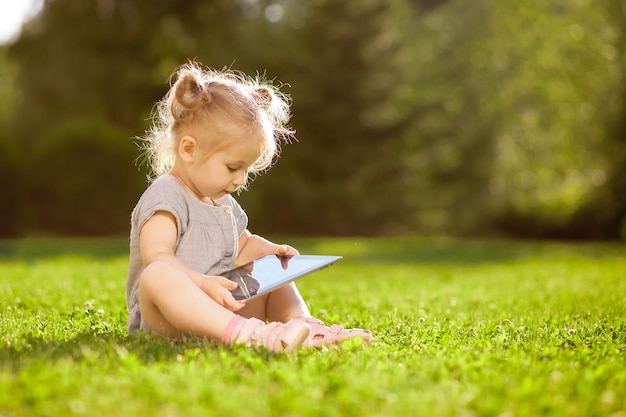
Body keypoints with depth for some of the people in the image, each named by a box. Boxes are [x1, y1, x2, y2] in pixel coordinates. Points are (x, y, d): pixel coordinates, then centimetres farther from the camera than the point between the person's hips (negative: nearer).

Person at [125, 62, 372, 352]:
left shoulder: (223, 203, 20)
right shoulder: (165, 197, -10)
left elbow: (242, 245, 35)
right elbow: (156, 258, -23)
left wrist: (267, 250, 13)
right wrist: (203, 283, -37)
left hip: (218, 307, 9)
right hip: (167, 318, -9)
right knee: (158, 276, -39)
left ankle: (306, 326, -17)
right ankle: (247, 334, -55)